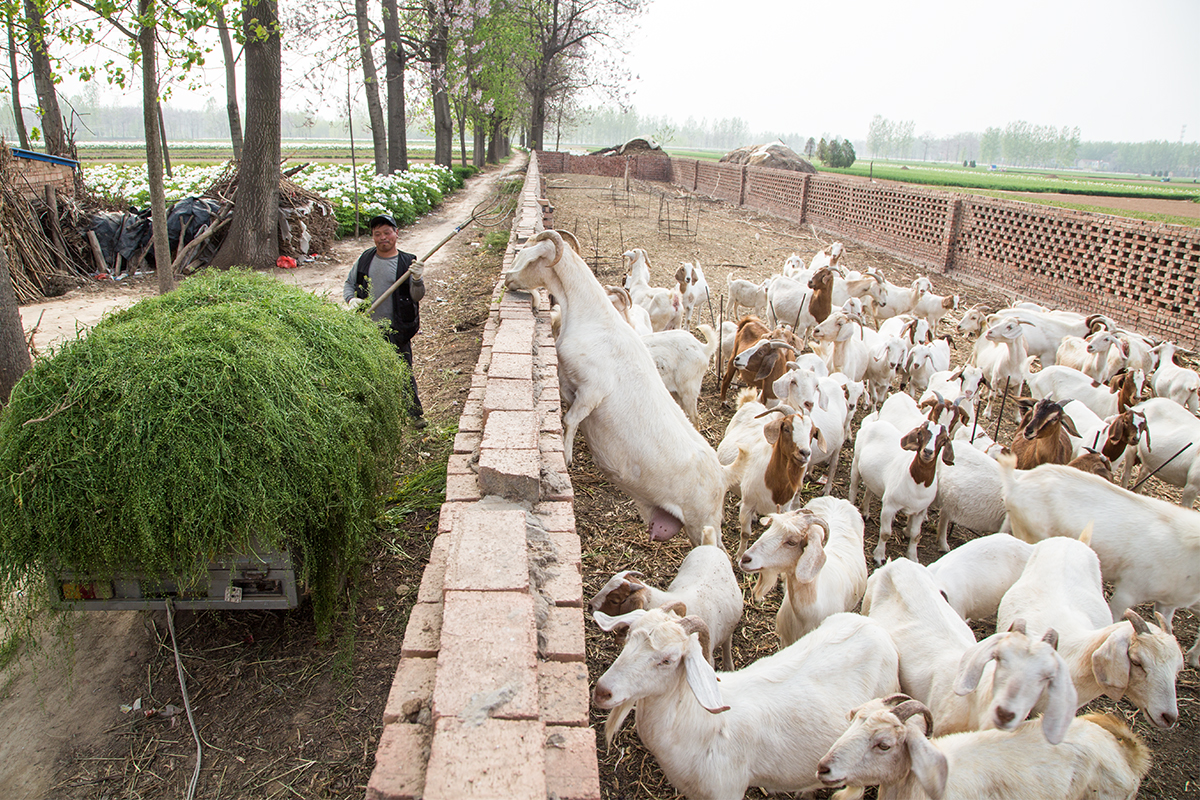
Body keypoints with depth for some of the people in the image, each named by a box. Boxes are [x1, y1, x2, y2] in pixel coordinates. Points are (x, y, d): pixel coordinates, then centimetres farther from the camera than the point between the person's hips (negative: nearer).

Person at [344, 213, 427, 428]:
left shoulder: (407, 262, -4)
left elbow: (417, 297, -12)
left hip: (396, 330, -4)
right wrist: (351, 299, -5)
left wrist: (417, 280, -33)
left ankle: (416, 413, 14)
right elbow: (349, 284, 17)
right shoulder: (365, 259, 7)